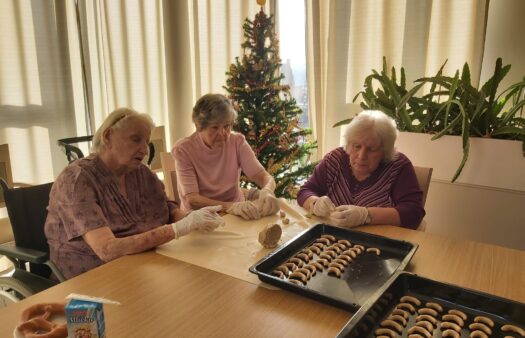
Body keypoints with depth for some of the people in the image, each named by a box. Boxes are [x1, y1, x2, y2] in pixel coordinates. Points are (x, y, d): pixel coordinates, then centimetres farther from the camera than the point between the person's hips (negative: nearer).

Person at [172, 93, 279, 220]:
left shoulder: (237, 141, -4)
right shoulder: (183, 149, -12)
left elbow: (265, 176, -11)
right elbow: (192, 199, -21)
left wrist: (267, 191, -34)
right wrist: (231, 207, -36)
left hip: (237, 214, 3)